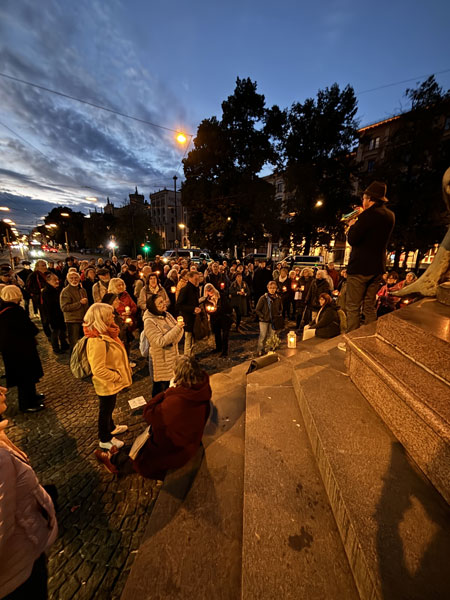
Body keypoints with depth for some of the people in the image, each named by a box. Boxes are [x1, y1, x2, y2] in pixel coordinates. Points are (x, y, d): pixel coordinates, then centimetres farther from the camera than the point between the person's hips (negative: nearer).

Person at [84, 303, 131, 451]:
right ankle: (105, 440, 40)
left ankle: (111, 427, 54)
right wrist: (118, 377, -21)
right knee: (105, 410, 16)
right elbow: (98, 370, -32)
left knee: (109, 408, 30)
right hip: (106, 385, -9)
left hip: (112, 383, 9)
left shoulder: (104, 334, -3)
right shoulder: (97, 341, -34)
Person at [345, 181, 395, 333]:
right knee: (370, 308, 16)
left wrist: (352, 226, 2)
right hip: (377, 268, 8)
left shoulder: (369, 214, -13)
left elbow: (352, 239, -18)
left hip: (359, 268, -8)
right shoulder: (390, 215, 13)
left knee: (353, 308, -2)